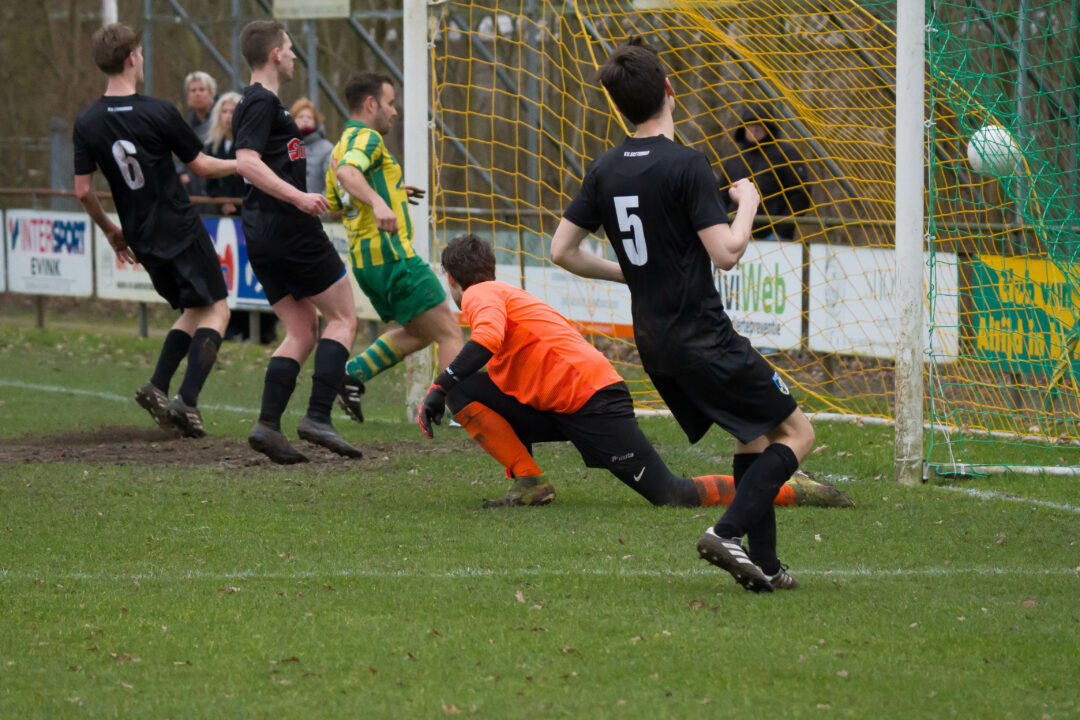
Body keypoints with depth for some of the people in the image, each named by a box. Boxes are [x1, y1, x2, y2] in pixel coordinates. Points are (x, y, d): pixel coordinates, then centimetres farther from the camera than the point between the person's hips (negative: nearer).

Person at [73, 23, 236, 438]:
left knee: (193, 311, 21)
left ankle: (157, 387, 4)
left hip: (143, 240, 6)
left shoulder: (87, 123, -2)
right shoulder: (158, 113, -15)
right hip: (182, 230, -6)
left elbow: (83, 191, 0)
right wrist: (242, 164, 14)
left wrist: (110, 231, 16)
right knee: (216, 310, 3)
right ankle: (187, 401, -13)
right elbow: (201, 166, -5)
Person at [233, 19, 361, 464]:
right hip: (290, 229, -9)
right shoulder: (263, 102, -10)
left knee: (301, 333, 9)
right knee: (342, 319, -2)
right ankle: (318, 418, -13)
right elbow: (247, 163, -24)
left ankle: (268, 424, -6)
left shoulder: (256, 103, 20)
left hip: (262, 238, 10)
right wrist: (298, 196, -30)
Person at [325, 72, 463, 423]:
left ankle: (354, 373, 8)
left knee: (417, 333, 21)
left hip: (364, 259, 10)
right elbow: (348, 173, -30)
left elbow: (334, 203, 30)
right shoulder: (366, 138, -10)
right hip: (390, 253, -10)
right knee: (448, 330, -6)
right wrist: (378, 201, -46)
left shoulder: (341, 147, 20)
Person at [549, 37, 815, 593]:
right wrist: (747, 203, -2)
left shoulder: (605, 170, 4)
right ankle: (729, 533, -14)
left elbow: (562, 251, 9)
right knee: (794, 432, 2)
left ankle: (764, 565, 14)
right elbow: (727, 253, -20)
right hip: (703, 336, -8)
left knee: (752, 438, 19)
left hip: (654, 342, 8)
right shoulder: (685, 165, -17)